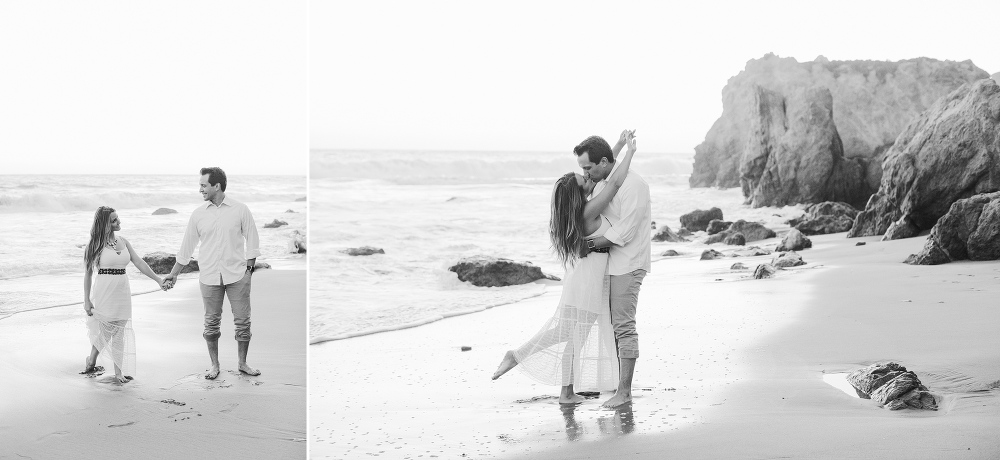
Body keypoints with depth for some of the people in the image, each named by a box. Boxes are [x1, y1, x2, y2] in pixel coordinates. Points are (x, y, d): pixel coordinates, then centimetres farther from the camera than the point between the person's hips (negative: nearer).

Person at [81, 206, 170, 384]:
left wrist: (158, 280, -1)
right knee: (106, 329, -2)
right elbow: (88, 272, -3)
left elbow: (139, 262, 8)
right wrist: (86, 300, -6)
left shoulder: (123, 241, 9)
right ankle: (91, 362, 19)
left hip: (122, 291, 4)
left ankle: (119, 371, 7)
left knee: (119, 331, 4)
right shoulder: (96, 244, -5)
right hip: (104, 290, -4)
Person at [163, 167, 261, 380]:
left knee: (243, 321, 1)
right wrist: (173, 274, 14)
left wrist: (249, 268, -1)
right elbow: (186, 246, 11)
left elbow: (252, 240, 5)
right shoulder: (198, 214, 3)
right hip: (209, 277, 1)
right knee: (211, 322, 5)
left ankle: (243, 363, 14)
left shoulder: (240, 210, -2)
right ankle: (214, 365, 16)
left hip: (237, 275, -1)